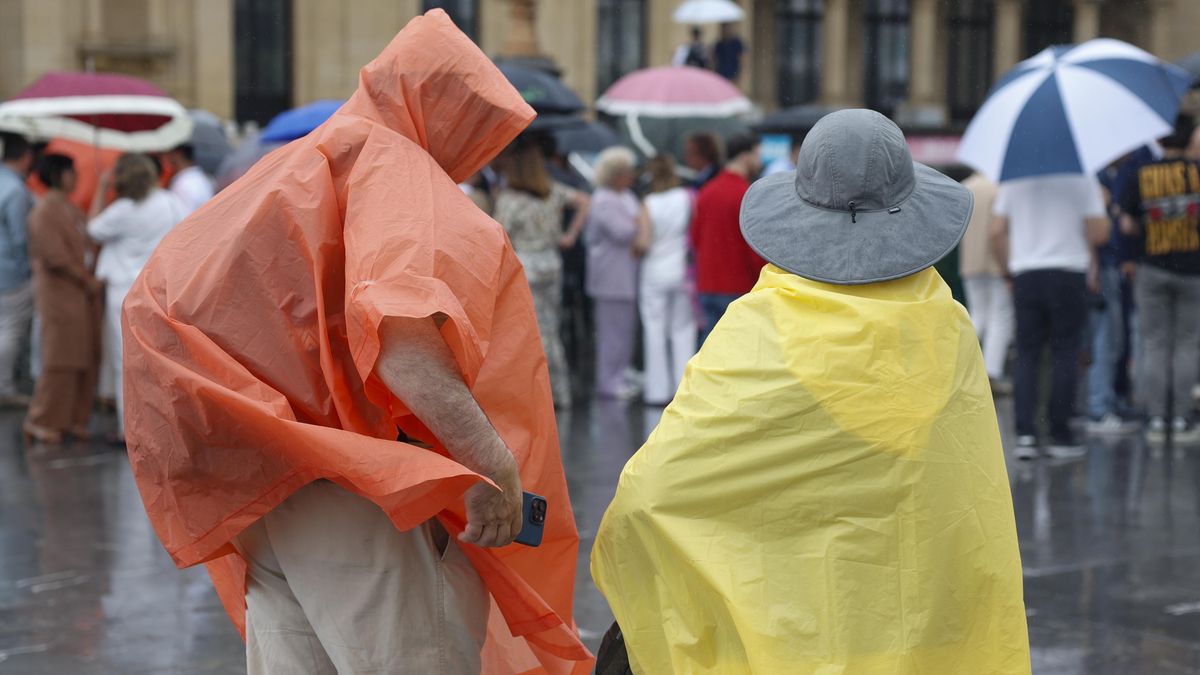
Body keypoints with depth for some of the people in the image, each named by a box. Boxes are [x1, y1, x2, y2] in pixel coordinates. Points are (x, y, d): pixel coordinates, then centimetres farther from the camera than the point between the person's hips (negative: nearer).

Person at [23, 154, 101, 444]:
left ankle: (74, 419, 14)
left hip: (84, 292, 8)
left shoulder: (71, 209, 16)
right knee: (60, 359, -5)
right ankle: (42, 421, 4)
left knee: (86, 360, 7)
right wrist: (88, 281, -11)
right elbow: (56, 256, -16)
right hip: (61, 293, -8)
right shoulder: (45, 211, -11)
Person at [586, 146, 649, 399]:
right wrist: (640, 221, -1)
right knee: (613, 328, -7)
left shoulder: (627, 196, 17)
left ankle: (618, 377, 20)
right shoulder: (604, 201, -14)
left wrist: (643, 237, -11)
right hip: (612, 276, -9)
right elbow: (623, 231, -20)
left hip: (627, 274, 10)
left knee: (627, 328, 12)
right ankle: (609, 382, -2)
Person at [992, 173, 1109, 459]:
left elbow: (997, 233, 3)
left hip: (1025, 275, 2)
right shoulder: (1083, 180, -3)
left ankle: (1025, 433, -4)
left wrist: (1008, 267, 15)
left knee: (1027, 357, 7)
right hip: (1069, 273, -2)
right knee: (1065, 356, 4)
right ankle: (1060, 435, 4)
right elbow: (1099, 233, -5)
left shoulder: (1012, 182, 5)